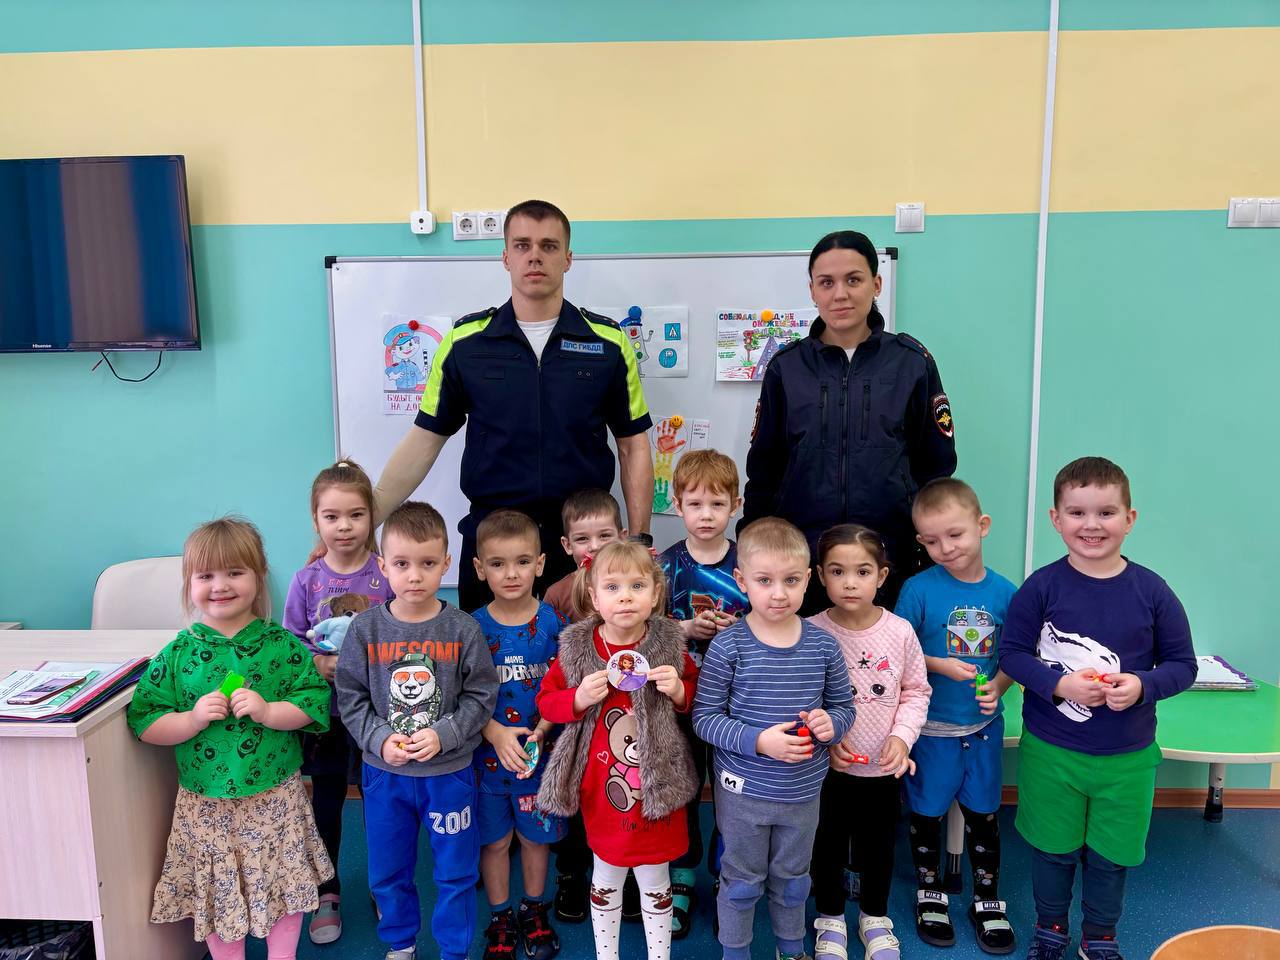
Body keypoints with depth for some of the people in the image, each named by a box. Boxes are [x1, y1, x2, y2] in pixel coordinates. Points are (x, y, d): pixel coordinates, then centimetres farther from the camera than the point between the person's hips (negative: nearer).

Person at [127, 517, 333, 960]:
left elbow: (316, 702, -8)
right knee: (217, 892, 14)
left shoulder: (282, 645, -6)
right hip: (206, 803, 1)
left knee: (284, 889, 13)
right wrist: (194, 718, -19)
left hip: (276, 797, 0)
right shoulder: (177, 654, -4)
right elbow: (145, 724, -4)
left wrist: (269, 712, -22)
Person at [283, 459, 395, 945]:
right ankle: (327, 892, 34)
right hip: (325, 712, 1)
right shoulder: (306, 581, -3)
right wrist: (319, 665, -17)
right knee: (326, 802, 14)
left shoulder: (387, 575, -8)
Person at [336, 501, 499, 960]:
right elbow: (350, 697, -3)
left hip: (449, 772, -1)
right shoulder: (366, 628, -8)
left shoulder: (463, 630, -12)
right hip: (384, 772, 2)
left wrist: (442, 735, -18)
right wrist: (379, 739, -15)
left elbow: (481, 697, -7)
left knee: (455, 871, 12)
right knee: (387, 870, 19)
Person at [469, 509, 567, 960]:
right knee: (495, 839, 13)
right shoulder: (473, 627, -8)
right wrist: (497, 735, -20)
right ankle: (500, 919, 33)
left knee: (535, 835, 16)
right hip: (488, 753, 0)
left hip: (541, 752, 0)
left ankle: (534, 912, 38)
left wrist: (538, 733, -20)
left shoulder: (553, 622, -8)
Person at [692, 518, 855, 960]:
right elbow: (705, 717, -14)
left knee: (792, 878, 24)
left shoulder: (824, 645, -7)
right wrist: (759, 741, -25)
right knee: (742, 881, 16)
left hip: (803, 791, 3)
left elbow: (844, 707, 5)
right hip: (743, 790, -3)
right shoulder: (728, 646, -17)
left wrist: (831, 723, -18)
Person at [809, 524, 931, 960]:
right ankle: (830, 919, 40)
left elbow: (916, 692, 0)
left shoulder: (900, 631, -11)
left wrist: (902, 736, -12)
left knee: (879, 845, 19)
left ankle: (875, 917, 44)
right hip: (828, 767, -1)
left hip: (884, 769, 2)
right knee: (828, 844, 16)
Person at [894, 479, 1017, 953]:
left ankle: (988, 900, 35)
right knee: (927, 813, 14)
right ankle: (930, 894, 35)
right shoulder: (919, 588, -14)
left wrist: (997, 686, -13)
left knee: (984, 813, 16)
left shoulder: (1003, 592, -6)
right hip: (931, 727, -2)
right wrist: (941, 666, -21)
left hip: (984, 726, 2)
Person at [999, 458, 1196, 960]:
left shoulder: (1151, 591, -9)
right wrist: (1058, 684, -22)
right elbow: (1012, 653, -7)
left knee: (1111, 854, 18)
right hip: (1049, 750, -1)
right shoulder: (1041, 586, -13)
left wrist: (1142, 685, -20)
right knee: (1053, 848, 17)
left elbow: (1182, 665, -2)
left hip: (1128, 757, 1)